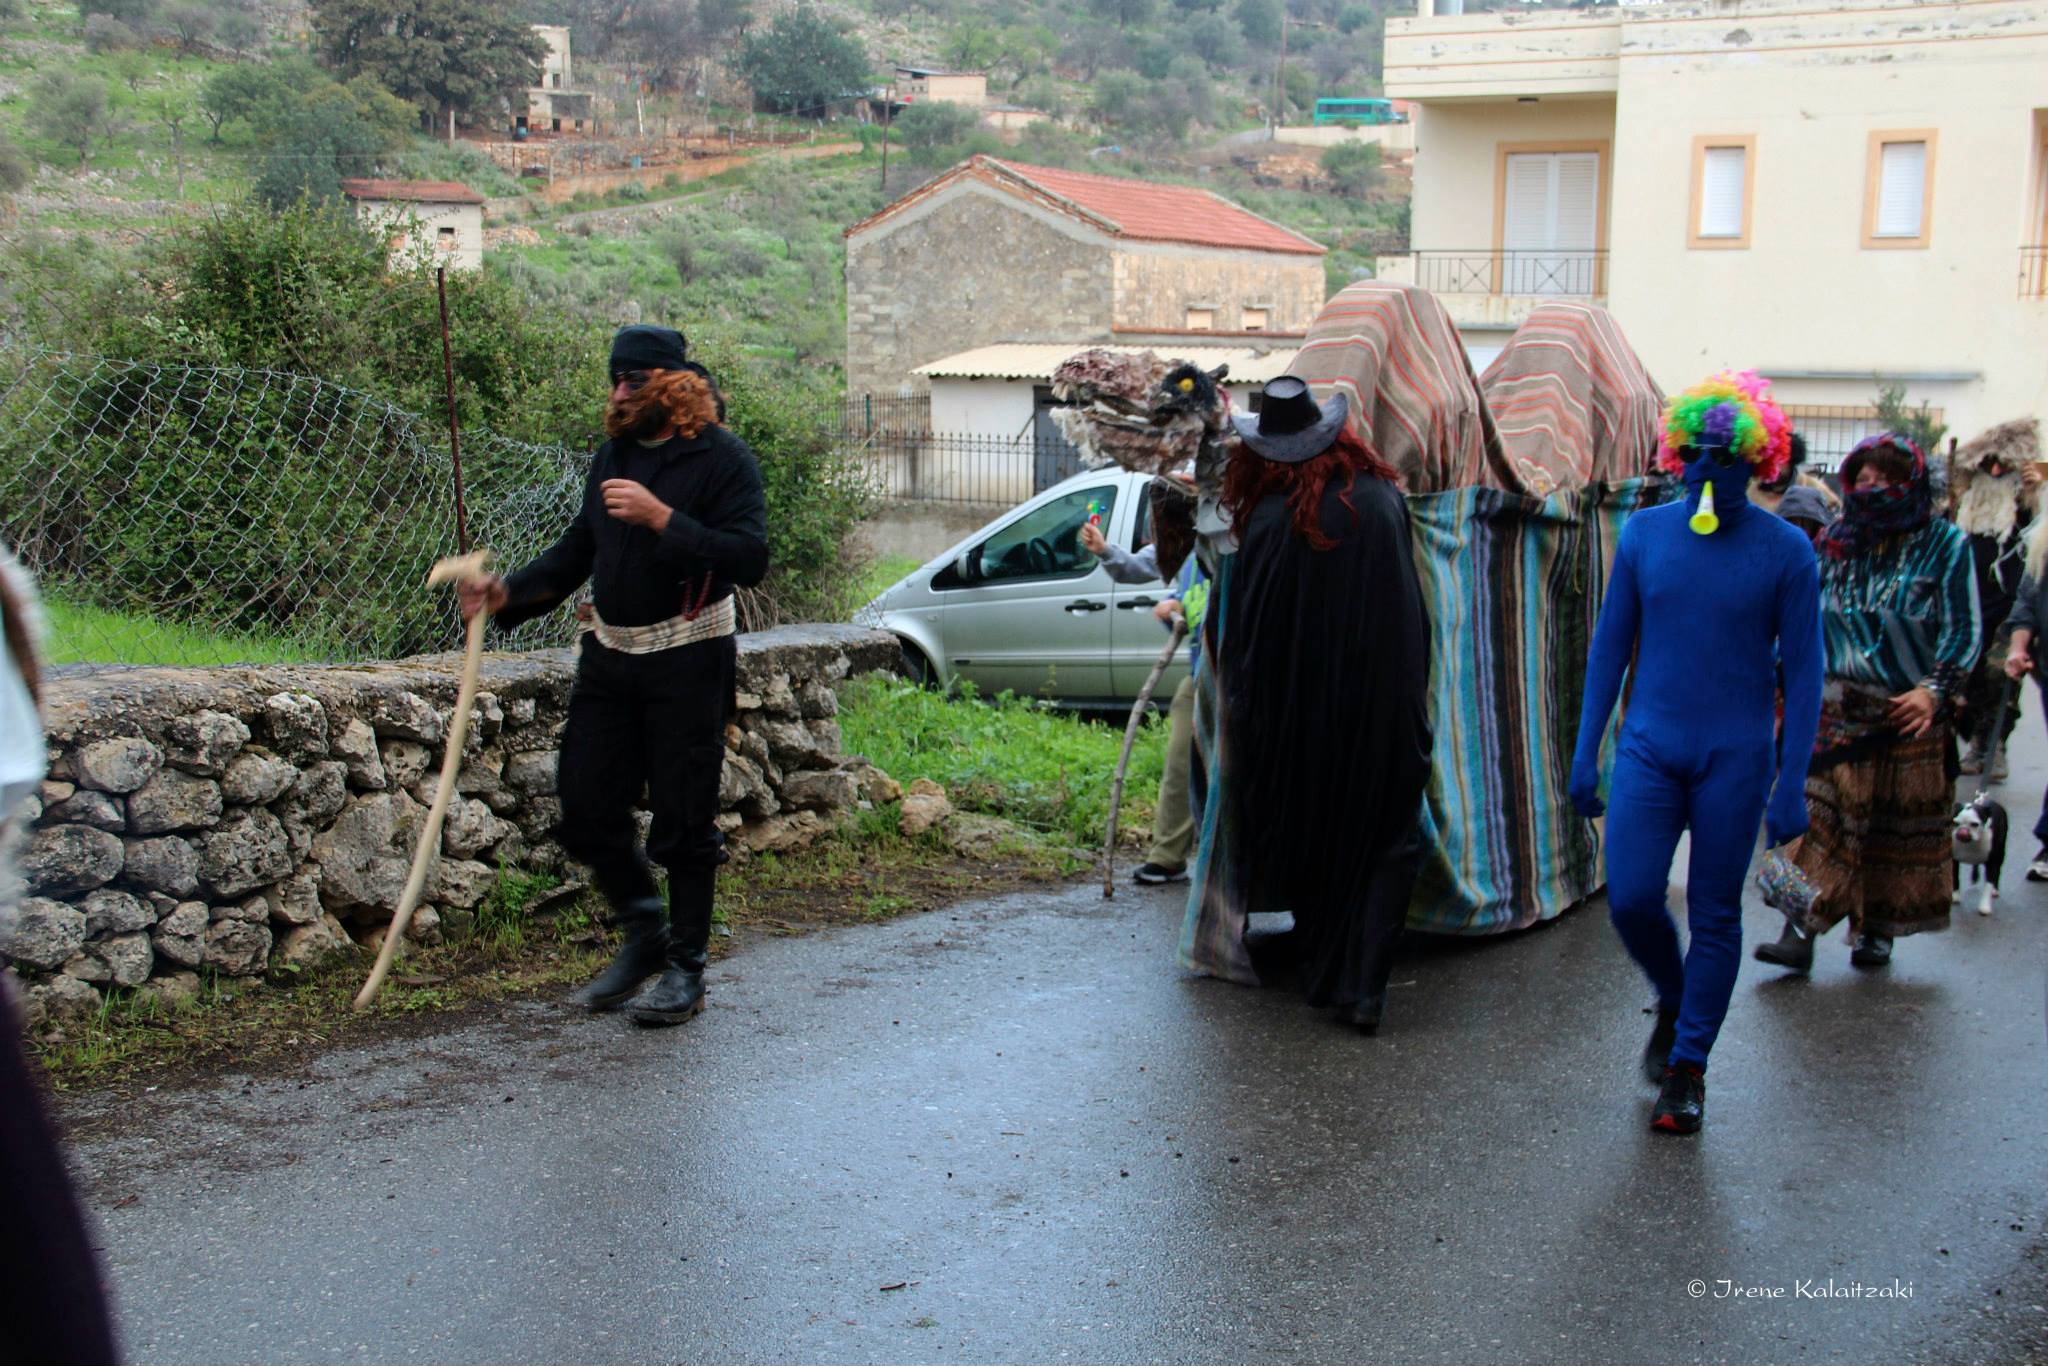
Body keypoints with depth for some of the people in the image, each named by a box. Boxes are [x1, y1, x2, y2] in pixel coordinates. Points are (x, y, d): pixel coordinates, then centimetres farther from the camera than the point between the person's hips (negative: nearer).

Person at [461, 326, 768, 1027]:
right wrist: (511, 594, 7)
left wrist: (661, 518, -26)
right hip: (609, 655, 7)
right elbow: (577, 548, 21)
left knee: (683, 819, 0)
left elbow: (750, 558, -20)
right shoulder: (614, 455, 12)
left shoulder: (721, 457, -9)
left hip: (686, 661, -7)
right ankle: (642, 934, 28)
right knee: (586, 810, 7)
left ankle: (686, 968, 13)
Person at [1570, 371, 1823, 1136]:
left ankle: (1688, 1066, 18)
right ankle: (1672, 1002, 24)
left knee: (1715, 915, 5)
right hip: (1650, 748, 2)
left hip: (1735, 757, -2)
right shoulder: (1644, 534, 2)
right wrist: (1586, 752, 6)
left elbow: (1801, 670, -2)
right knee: (1630, 898, -7)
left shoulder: (1785, 551, -5)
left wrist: (1791, 783, -6)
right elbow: (1611, 645, 8)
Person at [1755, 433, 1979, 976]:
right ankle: (1800, 931, -9)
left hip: (1907, 712, -2)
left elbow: (1962, 630, -5)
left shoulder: (1945, 545, -4)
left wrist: (1934, 690, -18)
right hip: (1836, 709, 2)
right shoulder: (1837, 542, 6)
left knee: (1901, 824, 6)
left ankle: (1878, 931, 19)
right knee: (1820, 813, -7)